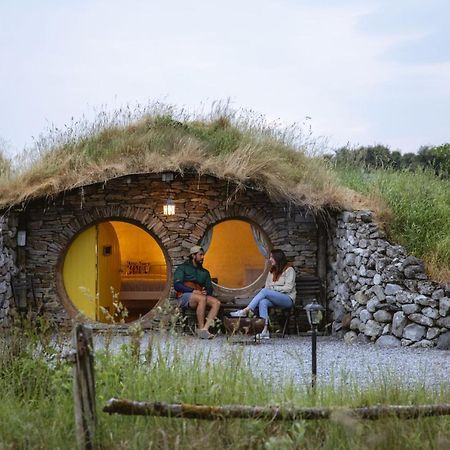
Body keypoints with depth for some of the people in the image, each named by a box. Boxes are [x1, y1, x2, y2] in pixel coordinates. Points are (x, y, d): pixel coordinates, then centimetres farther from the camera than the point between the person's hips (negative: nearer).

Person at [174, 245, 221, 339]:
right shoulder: (183, 268, 8)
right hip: (184, 296, -5)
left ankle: (205, 328, -36)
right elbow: (177, 285, -5)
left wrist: (206, 292, -6)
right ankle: (200, 328, -34)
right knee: (202, 299, -36)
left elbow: (210, 288, 20)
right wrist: (193, 291, -16)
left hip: (200, 296, 5)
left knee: (216, 302, -23)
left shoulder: (205, 272, 25)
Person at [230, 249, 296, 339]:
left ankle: (245, 311, -32)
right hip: (274, 298, 6)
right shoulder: (271, 271, 22)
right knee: (263, 302, -29)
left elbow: (288, 288, -9)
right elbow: (267, 286, 15)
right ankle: (265, 331, -40)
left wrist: (273, 288, -9)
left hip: (288, 299, -6)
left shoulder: (289, 270, 0)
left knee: (265, 291, -29)